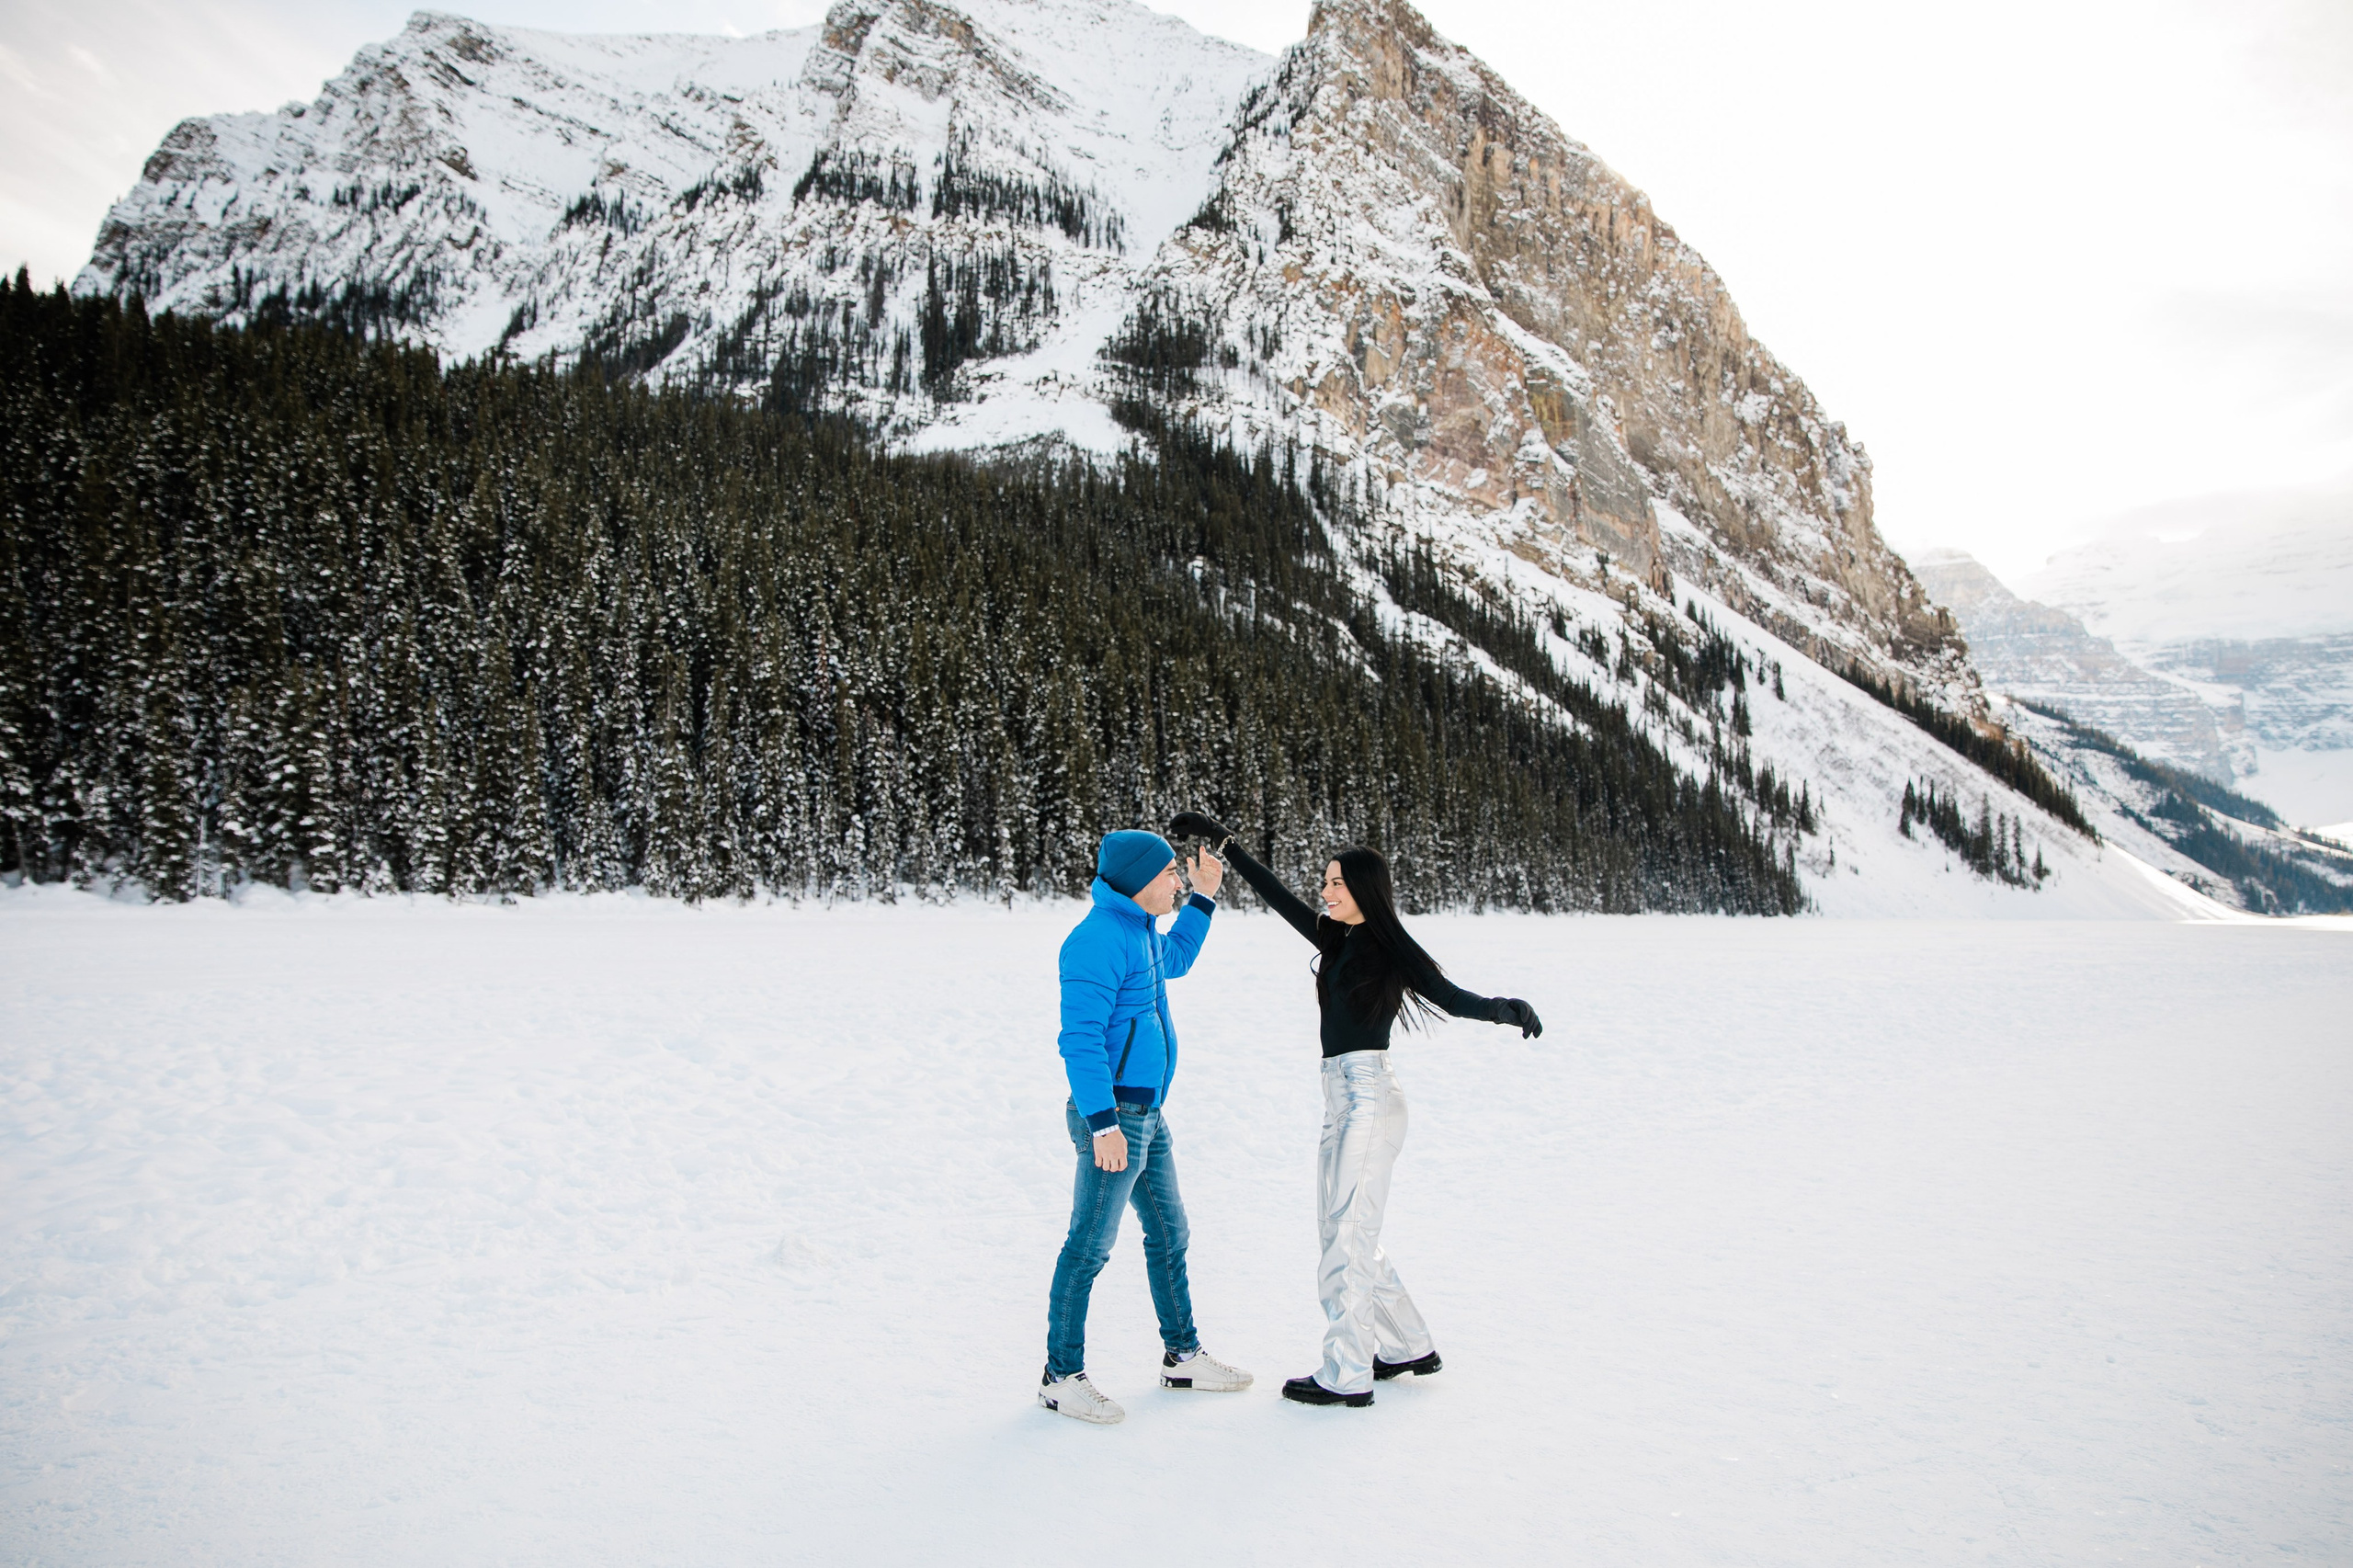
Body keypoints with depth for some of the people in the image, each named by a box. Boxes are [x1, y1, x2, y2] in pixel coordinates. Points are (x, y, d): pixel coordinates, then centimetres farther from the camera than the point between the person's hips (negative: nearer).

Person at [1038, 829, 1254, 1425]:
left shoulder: (1138, 929, 11)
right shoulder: (1099, 939, -19)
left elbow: (1174, 960, 35)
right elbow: (1080, 1039, -23)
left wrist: (1204, 895, 29)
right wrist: (1103, 1123, -26)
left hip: (1147, 1114, 10)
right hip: (1113, 1116, -10)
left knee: (1169, 1235, 17)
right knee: (1089, 1248, -1)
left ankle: (1182, 1356, 30)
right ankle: (1061, 1376, 11)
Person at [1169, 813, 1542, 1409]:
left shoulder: (1392, 946, -8)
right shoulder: (1337, 940, 12)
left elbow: (1453, 997, -16)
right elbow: (1277, 896, 18)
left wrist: (1507, 1009, -35)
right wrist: (1221, 840, 20)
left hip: (1370, 1098, -8)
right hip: (1341, 1100, 8)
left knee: (1348, 1237, -5)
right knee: (1345, 1235, 14)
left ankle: (1347, 1377, 4)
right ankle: (1409, 1347, 27)